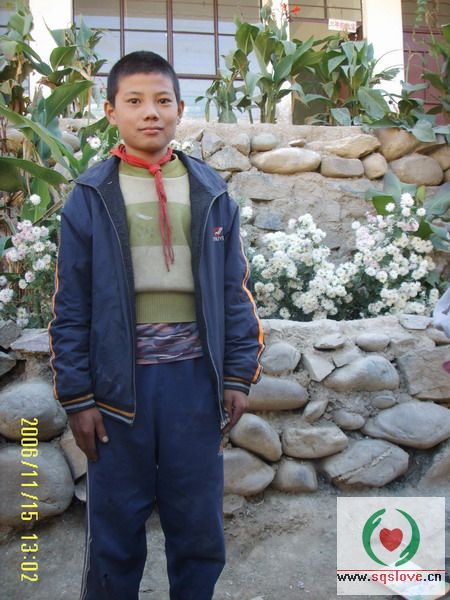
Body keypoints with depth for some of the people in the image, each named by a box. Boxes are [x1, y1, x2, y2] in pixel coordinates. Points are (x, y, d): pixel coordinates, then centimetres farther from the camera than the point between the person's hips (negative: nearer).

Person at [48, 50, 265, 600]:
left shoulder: (210, 193, 5)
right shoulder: (91, 197, 0)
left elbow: (235, 291, 6)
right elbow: (70, 307, 0)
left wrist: (238, 375, 2)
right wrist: (77, 396, -2)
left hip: (194, 377, 2)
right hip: (120, 380, -1)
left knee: (199, 522, 15)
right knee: (115, 524, 13)